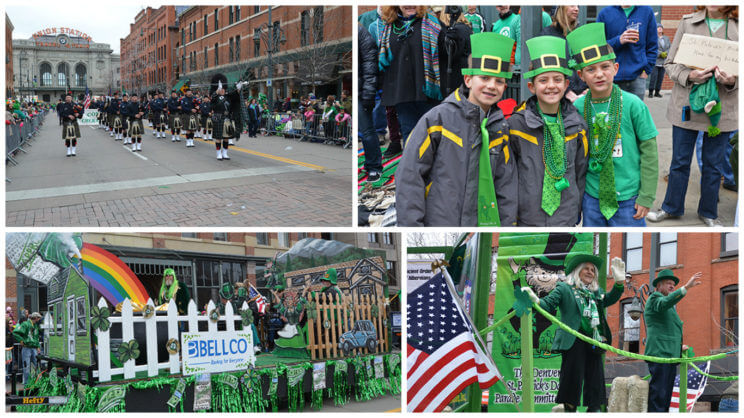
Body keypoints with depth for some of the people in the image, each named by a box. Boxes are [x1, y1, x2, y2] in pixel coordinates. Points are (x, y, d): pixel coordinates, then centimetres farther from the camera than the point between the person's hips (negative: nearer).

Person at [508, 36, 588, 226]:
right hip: (528, 218, -2)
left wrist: (577, 210, 11)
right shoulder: (516, 123, -6)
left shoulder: (577, 125, 3)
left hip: (566, 218, 2)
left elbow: (580, 172, 12)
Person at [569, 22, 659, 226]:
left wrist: (647, 196, -5)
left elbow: (649, 152, -4)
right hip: (591, 196, 3)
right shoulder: (578, 107, -1)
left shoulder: (632, 104, -8)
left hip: (627, 197, -3)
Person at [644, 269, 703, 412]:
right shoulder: (654, 299, -1)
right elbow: (666, 302, -25)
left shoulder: (670, 309, 30)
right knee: (658, 396, -16)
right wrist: (686, 287, -34)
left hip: (670, 356, 10)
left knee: (666, 398, 7)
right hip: (660, 354, -10)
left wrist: (679, 347, 15)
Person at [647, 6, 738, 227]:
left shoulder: (737, 27, -1)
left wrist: (733, 81, -17)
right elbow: (670, 63, 2)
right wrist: (688, 76, -18)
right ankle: (672, 207, 30)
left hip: (721, 109, 0)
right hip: (687, 104, 0)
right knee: (680, 161, 12)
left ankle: (708, 212, 29)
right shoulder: (688, 22, 0)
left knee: (713, 164, 12)